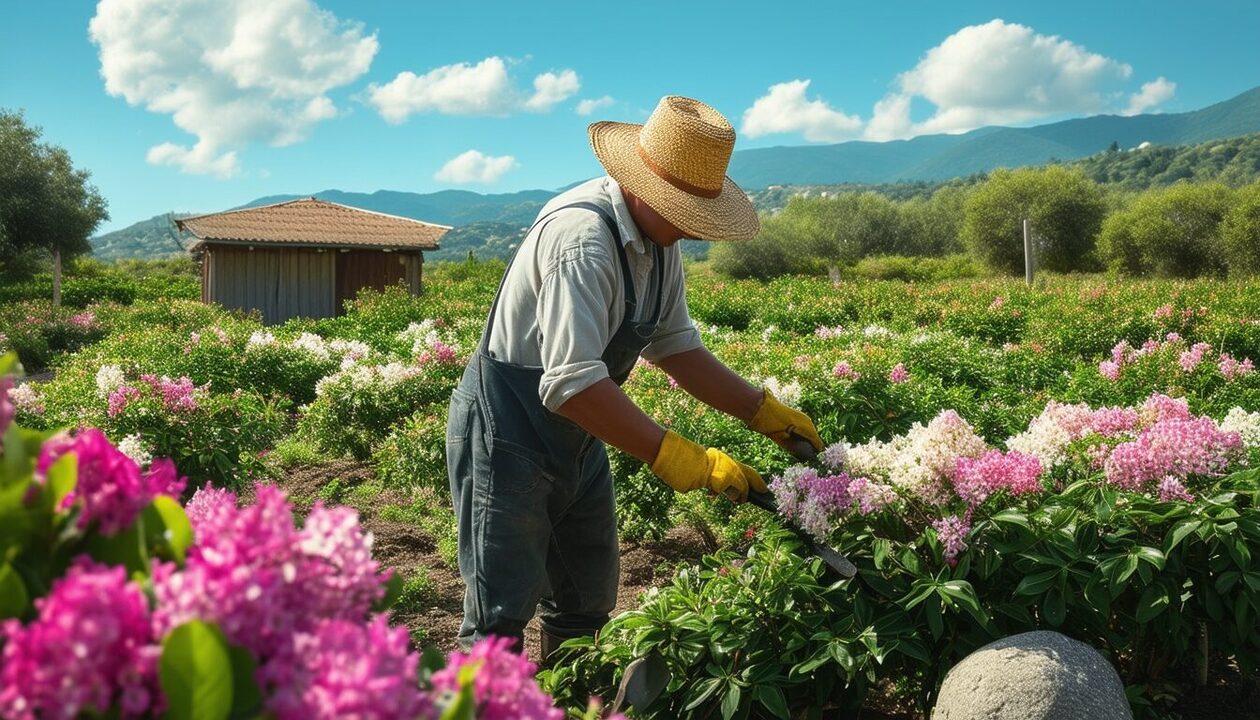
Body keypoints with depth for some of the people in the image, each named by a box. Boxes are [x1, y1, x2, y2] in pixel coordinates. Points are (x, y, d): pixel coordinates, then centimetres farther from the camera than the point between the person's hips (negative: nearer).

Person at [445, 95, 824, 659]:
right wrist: (677, 459, -32)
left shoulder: (659, 237, 1)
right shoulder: (583, 236, -28)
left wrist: (764, 413, 4)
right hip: (507, 435, -9)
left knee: (589, 604, 17)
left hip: (577, 438, 9)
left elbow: (674, 344, 10)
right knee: (502, 617, -6)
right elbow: (573, 383, -35)